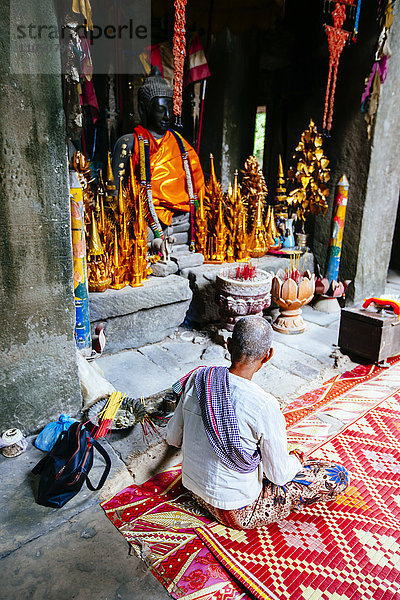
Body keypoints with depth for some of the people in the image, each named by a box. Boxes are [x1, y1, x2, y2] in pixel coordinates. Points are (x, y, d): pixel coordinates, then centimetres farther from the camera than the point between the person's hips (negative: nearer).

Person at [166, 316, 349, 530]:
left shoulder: (197, 379, -14)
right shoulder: (264, 406, -30)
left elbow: (173, 437, -1)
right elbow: (279, 475, -16)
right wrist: (294, 460, 6)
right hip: (239, 513, -6)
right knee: (337, 475, 2)